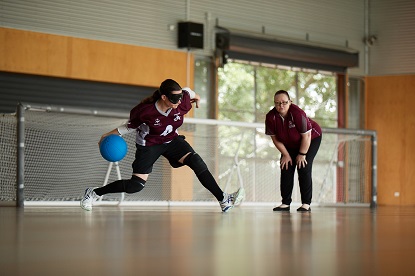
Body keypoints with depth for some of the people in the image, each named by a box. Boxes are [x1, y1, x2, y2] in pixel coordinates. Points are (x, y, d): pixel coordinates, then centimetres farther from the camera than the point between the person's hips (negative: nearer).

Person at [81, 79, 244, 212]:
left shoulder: (183, 101, -23)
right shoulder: (145, 111, -30)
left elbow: (188, 92, 2)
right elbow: (131, 125, -11)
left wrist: (196, 97, 23)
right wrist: (110, 135, -15)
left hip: (172, 140, 4)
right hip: (149, 144, -4)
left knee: (197, 162, -21)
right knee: (136, 185, -10)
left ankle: (223, 200, -19)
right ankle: (93, 193, 7)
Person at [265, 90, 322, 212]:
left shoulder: (297, 113, -35)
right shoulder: (271, 117, -22)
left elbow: (306, 136, -26)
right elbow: (275, 139, -9)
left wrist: (302, 154, -19)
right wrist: (286, 155, -8)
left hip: (311, 139, -5)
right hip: (290, 144, 5)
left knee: (304, 168, -17)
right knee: (286, 169, -5)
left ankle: (306, 204, -15)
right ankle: (286, 203, 0)